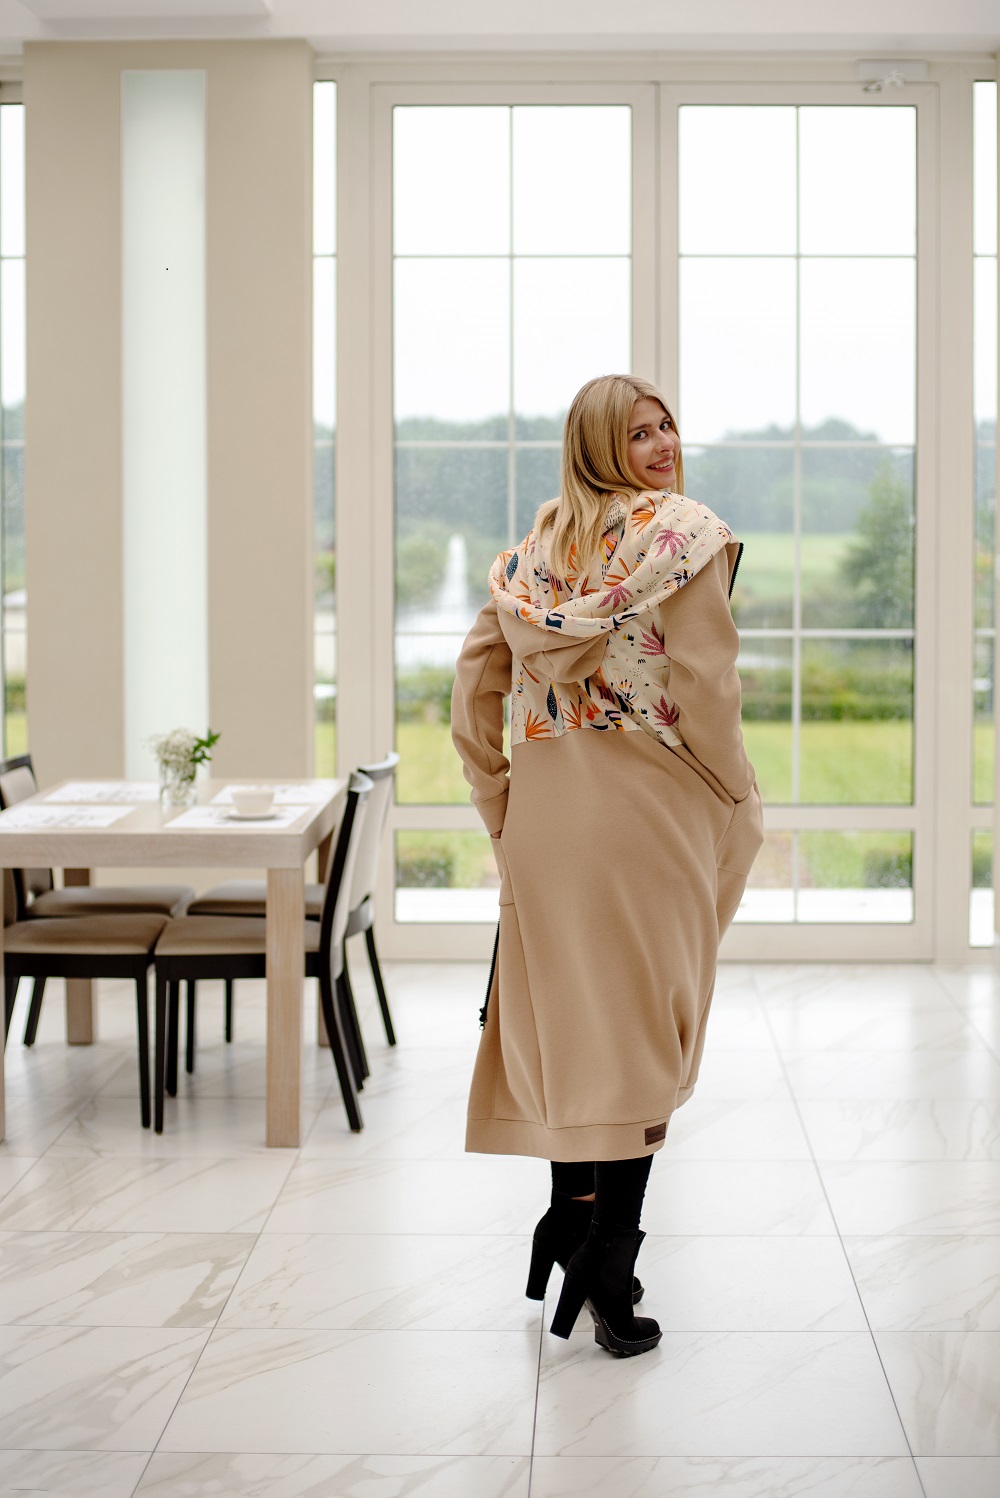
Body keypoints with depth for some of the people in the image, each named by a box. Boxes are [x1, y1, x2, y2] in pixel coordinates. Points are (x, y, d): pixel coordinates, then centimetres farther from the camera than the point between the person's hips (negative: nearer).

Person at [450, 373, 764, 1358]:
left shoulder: (532, 552, 11)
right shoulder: (686, 535, -6)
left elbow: (474, 687, 9)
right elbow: (702, 689, -14)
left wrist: (500, 810, 15)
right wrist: (739, 801, -1)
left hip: (546, 807, 5)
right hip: (649, 806, -5)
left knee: (571, 1017, 16)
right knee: (642, 1028, 2)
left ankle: (568, 1217, 25)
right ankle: (607, 1269, 5)